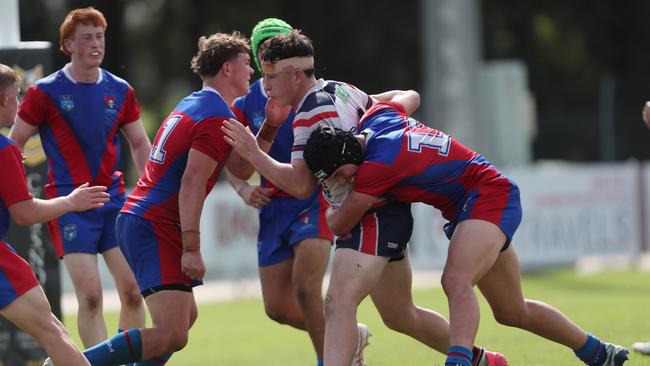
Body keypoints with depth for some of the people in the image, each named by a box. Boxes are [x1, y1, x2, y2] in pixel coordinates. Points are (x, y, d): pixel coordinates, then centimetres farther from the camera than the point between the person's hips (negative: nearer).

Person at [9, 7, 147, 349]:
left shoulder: (120, 91, 7)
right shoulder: (44, 92, -4)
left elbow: (139, 144, 18)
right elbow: (13, 144, 2)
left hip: (113, 197, 4)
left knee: (133, 290, -2)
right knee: (90, 295, -13)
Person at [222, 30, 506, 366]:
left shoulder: (310, 115, -19)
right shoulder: (337, 90, 9)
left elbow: (300, 185, -22)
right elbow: (408, 98, 19)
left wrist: (253, 153, -18)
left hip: (373, 217, -10)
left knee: (337, 307, -20)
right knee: (400, 316, 20)